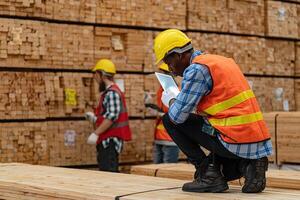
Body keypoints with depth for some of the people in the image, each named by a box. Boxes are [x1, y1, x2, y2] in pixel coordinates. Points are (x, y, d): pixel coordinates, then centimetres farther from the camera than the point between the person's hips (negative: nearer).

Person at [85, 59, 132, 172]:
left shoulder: (112, 93, -13)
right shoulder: (108, 92, 20)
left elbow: (112, 116, -22)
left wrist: (96, 133, -23)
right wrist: (95, 118, 16)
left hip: (110, 141, -11)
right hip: (107, 141, 11)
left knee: (108, 172, -14)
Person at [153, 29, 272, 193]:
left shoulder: (195, 70, -11)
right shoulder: (222, 61, 16)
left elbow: (177, 116, -11)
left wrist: (171, 101, 11)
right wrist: (179, 98, 22)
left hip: (236, 142, -9)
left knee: (170, 120, 4)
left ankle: (208, 173, -1)